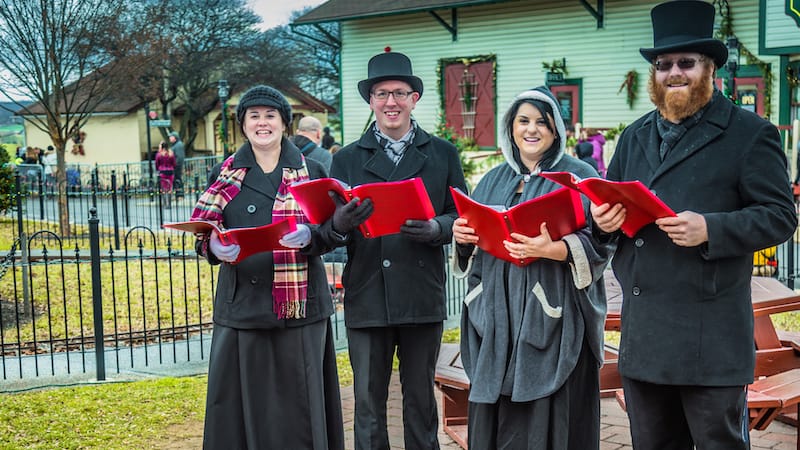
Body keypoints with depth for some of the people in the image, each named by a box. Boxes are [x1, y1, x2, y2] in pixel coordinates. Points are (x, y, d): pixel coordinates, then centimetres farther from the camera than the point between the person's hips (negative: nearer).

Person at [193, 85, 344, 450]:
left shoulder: (311, 171, 8)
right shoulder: (224, 174, 11)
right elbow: (204, 235, 9)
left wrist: (308, 236, -19)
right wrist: (215, 247, -15)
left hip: (298, 303, -1)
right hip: (241, 305, 1)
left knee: (297, 400, 1)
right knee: (242, 402, 2)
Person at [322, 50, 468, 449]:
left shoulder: (442, 154, 8)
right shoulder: (347, 159, 7)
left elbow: (461, 215, 5)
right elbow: (330, 228, 3)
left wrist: (437, 228, -16)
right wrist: (340, 225, -21)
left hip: (423, 296, 1)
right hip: (366, 297, 0)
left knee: (421, 398, 13)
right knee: (368, 401, 6)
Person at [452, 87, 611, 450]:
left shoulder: (579, 177, 1)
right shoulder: (493, 180, 15)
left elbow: (598, 243, -9)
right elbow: (473, 243, 18)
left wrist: (554, 249, -26)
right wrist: (461, 235, -5)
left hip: (553, 320, -4)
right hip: (497, 318, 4)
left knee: (546, 419, -2)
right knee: (494, 417, 6)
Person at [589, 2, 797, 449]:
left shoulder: (750, 134, -3)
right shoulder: (634, 137, 16)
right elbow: (611, 203, 22)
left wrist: (710, 229, -23)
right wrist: (604, 218, -3)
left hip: (710, 336, -6)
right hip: (641, 332, 6)